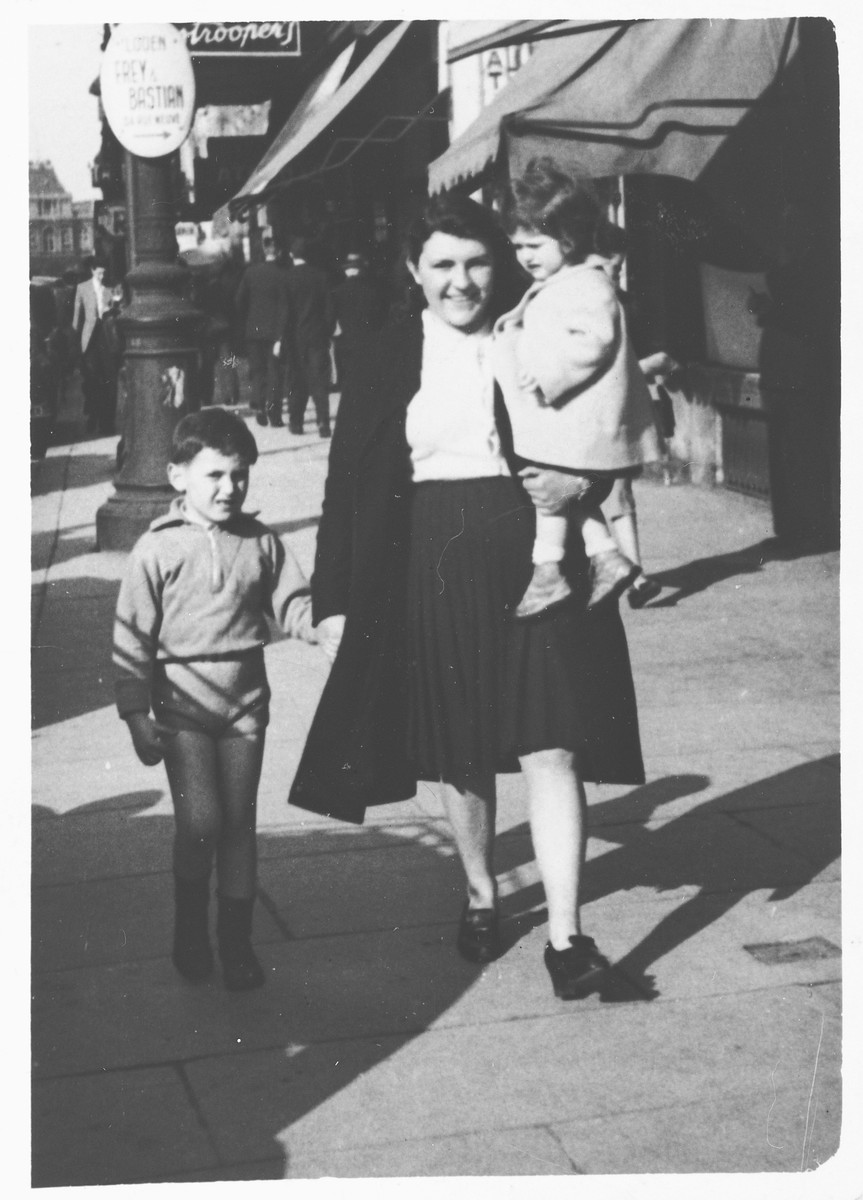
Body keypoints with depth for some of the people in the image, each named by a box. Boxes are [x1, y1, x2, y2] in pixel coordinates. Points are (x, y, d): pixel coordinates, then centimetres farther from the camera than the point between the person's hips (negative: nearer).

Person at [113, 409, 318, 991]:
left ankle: (237, 937, 21)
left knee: (239, 819, 7)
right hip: (184, 704, -2)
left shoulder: (261, 542, 1)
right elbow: (132, 638, -5)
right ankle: (190, 926, 18)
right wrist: (137, 715, -8)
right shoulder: (158, 549, -6)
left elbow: (293, 603, 4)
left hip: (245, 701, 3)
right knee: (200, 821, -8)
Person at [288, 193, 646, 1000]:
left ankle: (565, 935, -1)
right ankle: (480, 896, 35)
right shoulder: (389, 358, 0)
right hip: (433, 565, 1)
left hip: (533, 558, -1)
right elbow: (349, 480, 1)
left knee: (549, 746, -6)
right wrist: (334, 599, -2)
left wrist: (575, 482, -13)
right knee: (460, 751, 14)